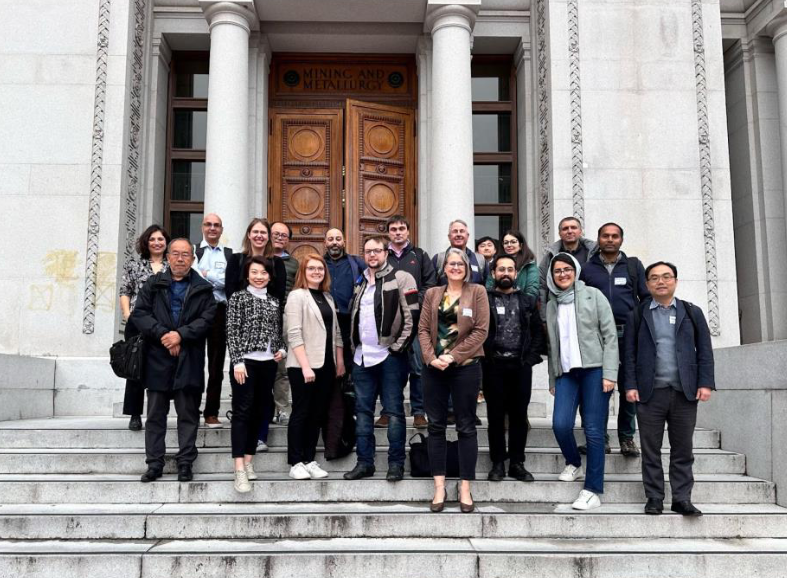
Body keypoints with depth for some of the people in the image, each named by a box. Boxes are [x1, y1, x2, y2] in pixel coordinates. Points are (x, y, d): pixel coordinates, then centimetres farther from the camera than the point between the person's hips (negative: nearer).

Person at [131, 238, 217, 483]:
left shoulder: (202, 289, 8)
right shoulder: (153, 284, 11)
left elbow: (207, 319, -4)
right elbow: (139, 313, 0)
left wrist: (181, 335, -16)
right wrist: (163, 334, -12)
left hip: (189, 359, -1)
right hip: (157, 358, 1)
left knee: (188, 414, 3)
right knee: (155, 414, 6)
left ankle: (185, 463, 10)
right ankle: (154, 464, 12)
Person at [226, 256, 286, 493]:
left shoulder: (275, 302, 14)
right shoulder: (238, 297, 1)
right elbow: (232, 331, -5)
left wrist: (282, 349, 0)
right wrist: (238, 361, -13)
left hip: (268, 363, 5)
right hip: (245, 361, -5)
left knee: (259, 412, 7)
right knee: (242, 412, -7)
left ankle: (248, 461, 18)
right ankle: (239, 469, -10)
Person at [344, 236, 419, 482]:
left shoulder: (401, 278, -4)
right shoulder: (360, 283, 17)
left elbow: (411, 316, -10)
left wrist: (398, 346, -13)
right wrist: (354, 347, 14)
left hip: (390, 355, -6)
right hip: (362, 357, 7)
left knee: (394, 412, -1)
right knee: (363, 411, 9)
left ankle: (396, 463, 7)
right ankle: (364, 462, 17)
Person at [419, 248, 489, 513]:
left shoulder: (477, 292, 1)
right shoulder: (432, 294, 11)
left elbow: (480, 330, -6)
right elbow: (423, 329, 6)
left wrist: (453, 356, -13)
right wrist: (431, 357, -10)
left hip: (465, 367, -3)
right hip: (434, 367, 3)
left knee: (466, 427, 3)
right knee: (436, 426, 5)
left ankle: (465, 488, 10)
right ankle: (439, 486, 13)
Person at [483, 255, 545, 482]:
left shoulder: (527, 301, 11)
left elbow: (538, 333, 9)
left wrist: (530, 358, -1)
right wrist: (484, 357, -9)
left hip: (521, 366, 2)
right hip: (494, 366, -2)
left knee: (519, 416, 6)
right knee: (496, 416, 4)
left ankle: (517, 463, 15)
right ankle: (498, 463, 13)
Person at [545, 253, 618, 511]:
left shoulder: (593, 295, 3)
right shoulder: (551, 305, 16)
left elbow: (610, 335, -2)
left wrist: (609, 373, -10)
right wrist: (552, 380, 15)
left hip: (594, 369, -3)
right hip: (566, 372, 4)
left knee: (594, 430, -4)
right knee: (560, 424, -11)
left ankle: (593, 491, 3)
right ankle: (574, 463, 20)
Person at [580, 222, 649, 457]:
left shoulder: (633, 265, 12)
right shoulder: (587, 267, 9)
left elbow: (647, 297, 10)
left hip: (628, 334, 1)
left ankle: (627, 437, 13)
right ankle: (600, 437, 9)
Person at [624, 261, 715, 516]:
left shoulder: (692, 312, 11)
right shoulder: (637, 315, 9)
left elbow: (704, 350, 7)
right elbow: (630, 354, 5)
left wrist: (705, 383, -3)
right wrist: (631, 385, -4)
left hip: (685, 392, 1)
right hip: (650, 392, -1)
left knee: (683, 450, 4)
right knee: (651, 450, 2)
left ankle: (682, 499, 11)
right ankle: (654, 498, 11)